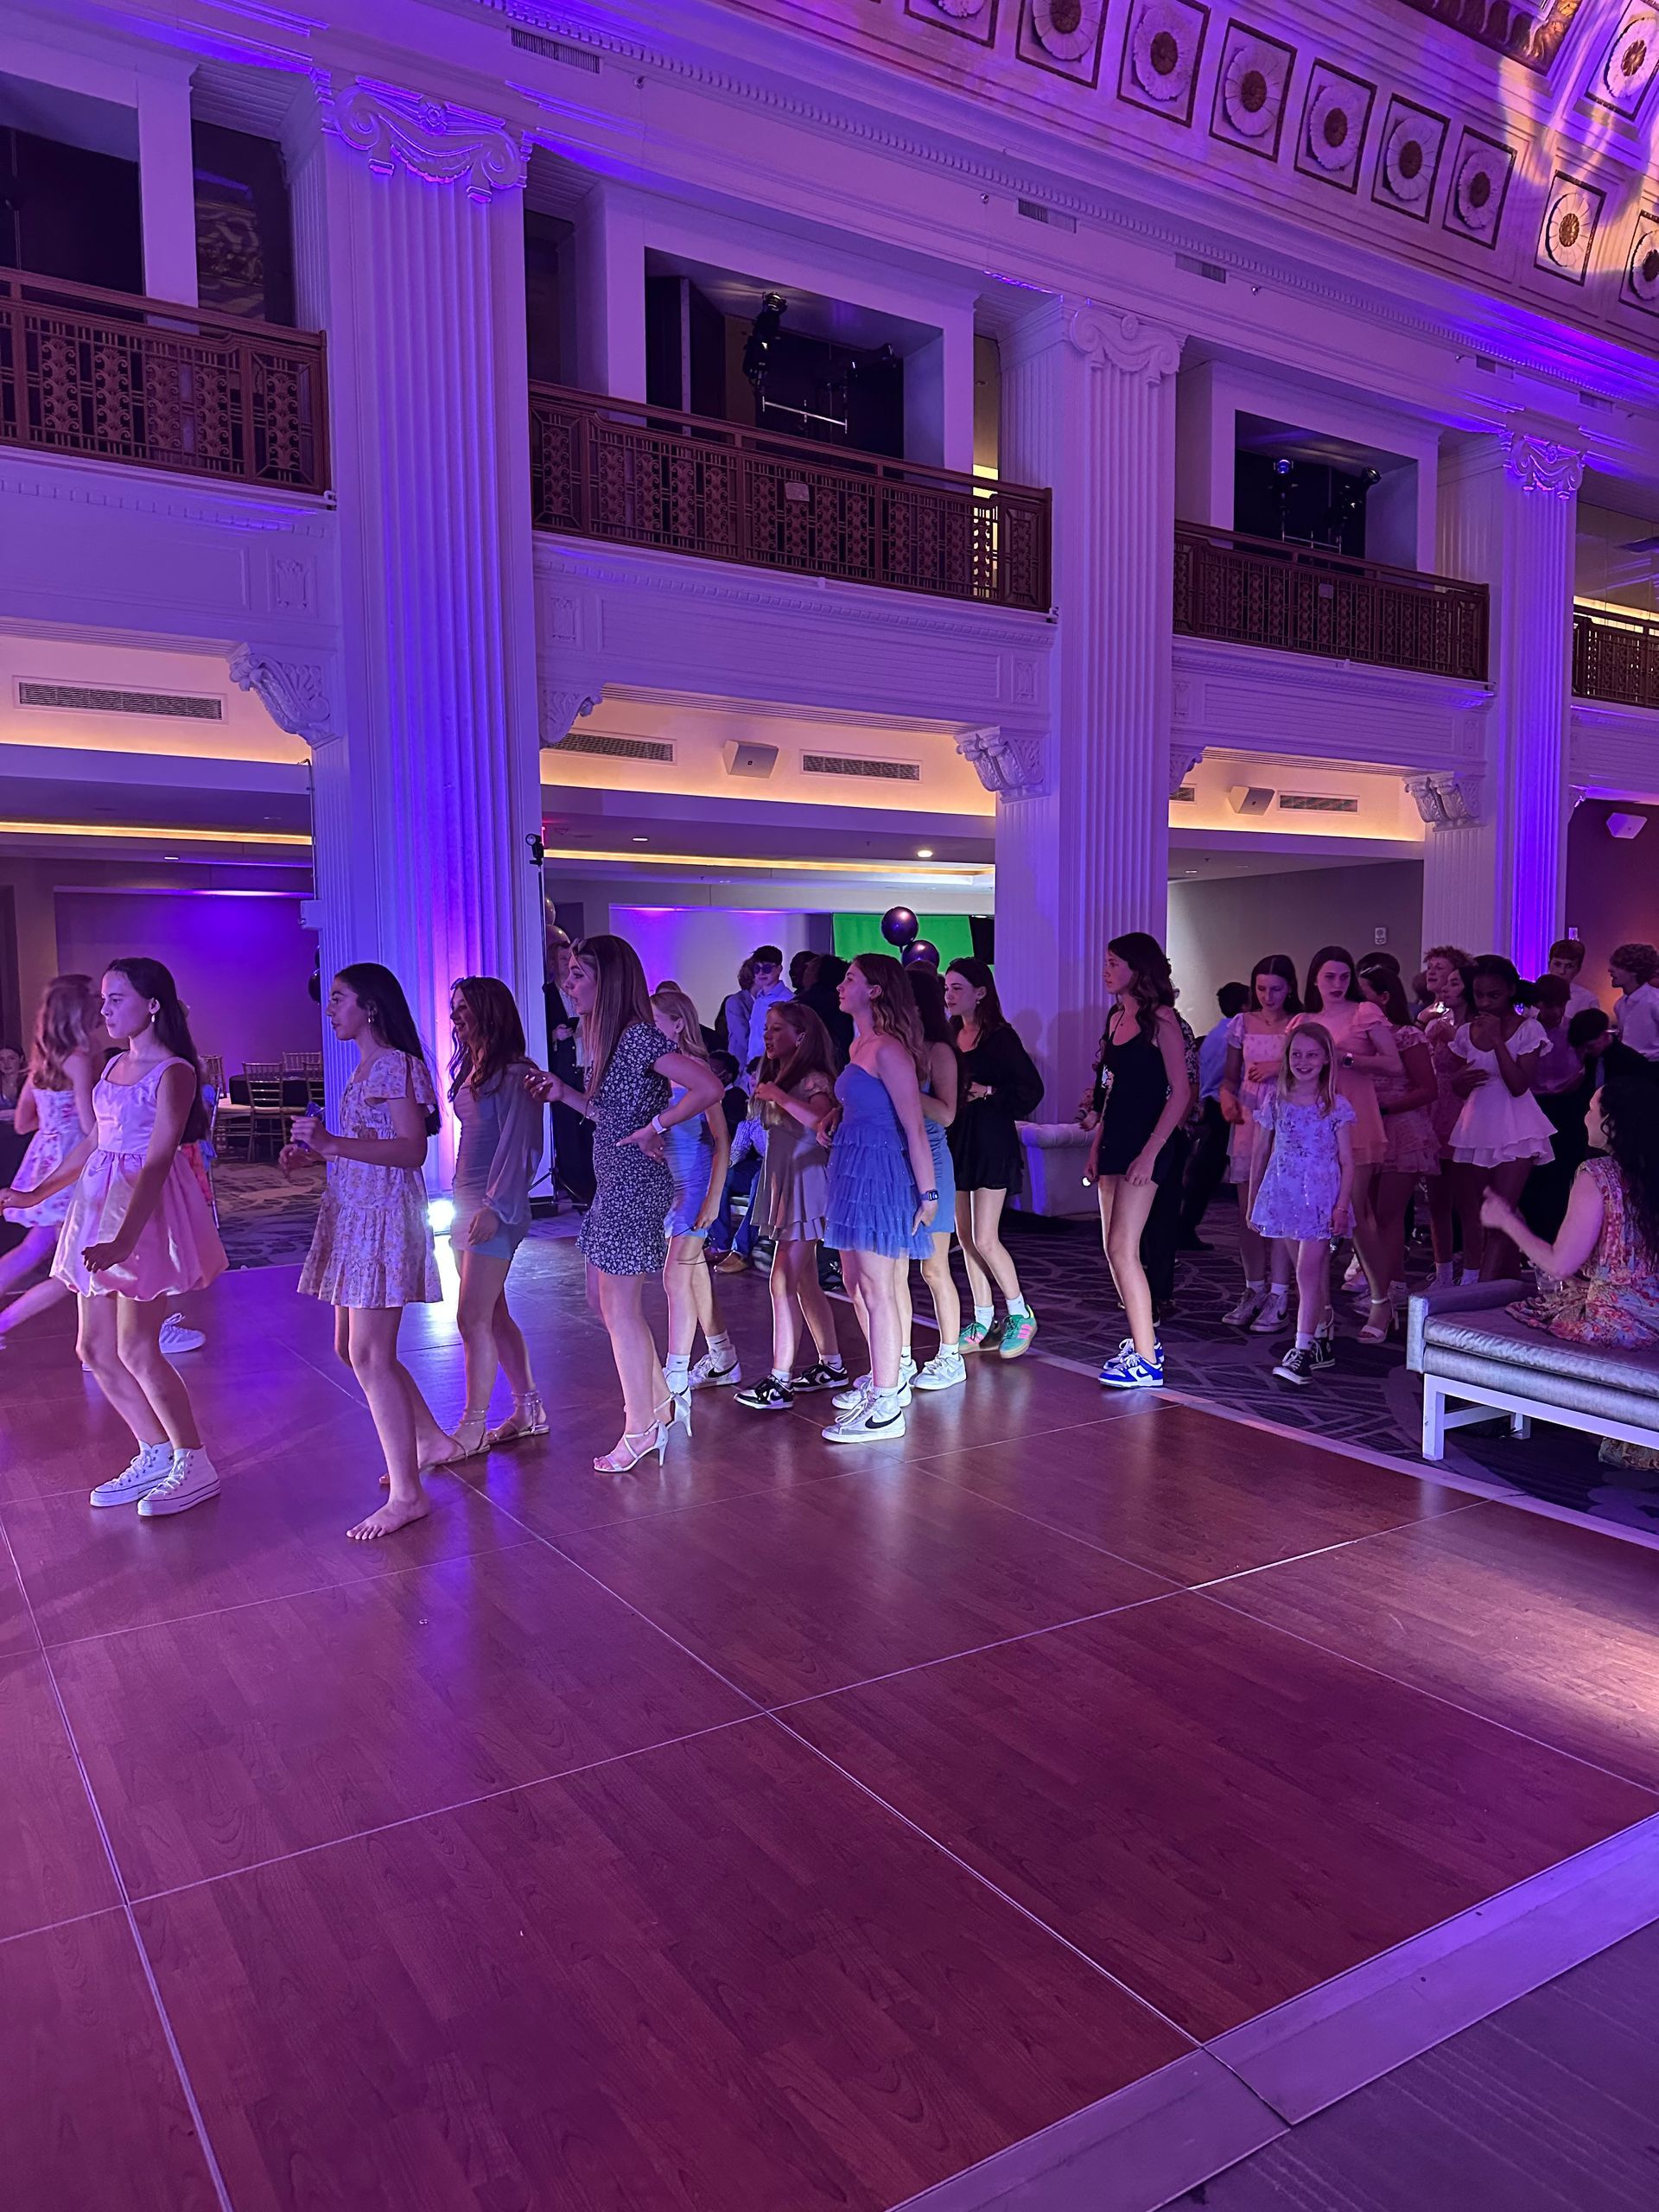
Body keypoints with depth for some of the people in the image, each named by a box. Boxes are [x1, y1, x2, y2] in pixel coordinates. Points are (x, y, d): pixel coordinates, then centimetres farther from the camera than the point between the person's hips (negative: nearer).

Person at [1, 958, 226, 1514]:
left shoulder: (173, 1072, -13)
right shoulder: (116, 1066, 13)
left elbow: (158, 1161, -22)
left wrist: (123, 1241, -30)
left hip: (146, 1209, -9)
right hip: (100, 1203, 9)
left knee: (136, 1350, -6)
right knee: (95, 1349, 10)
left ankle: (195, 1468, 7)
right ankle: (156, 1455, 23)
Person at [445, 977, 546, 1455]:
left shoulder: (513, 1074, -12)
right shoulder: (472, 1071, 13)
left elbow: (519, 1147, -16)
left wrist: (496, 1207, -20)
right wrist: (466, 1206, 15)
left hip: (496, 1209, -9)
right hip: (467, 1206, 9)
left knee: (473, 1319, -6)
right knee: (493, 1316, 13)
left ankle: (473, 1428, 4)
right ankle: (529, 1409, 23)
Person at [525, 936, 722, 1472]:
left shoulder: (638, 1036, -18)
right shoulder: (605, 1036, 12)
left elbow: (708, 1087, -28)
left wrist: (655, 1127, -20)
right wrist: (564, 1093, 10)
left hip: (633, 1185, -10)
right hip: (612, 1185, 10)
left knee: (620, 1308, -1)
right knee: (602, 1297, 17)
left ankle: (641, 1430, 12)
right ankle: (660, 1404, 29)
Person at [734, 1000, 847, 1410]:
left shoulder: (815, 1079, -13)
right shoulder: (774, 1076, 14)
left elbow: (822, 1121, -30)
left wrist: (780, 1097, -28)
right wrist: (770, 1095, 4)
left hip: (806, 1184, -9)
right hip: (782, 1182, 9)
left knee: (783, 1282, -12)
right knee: (805, 1282, 13)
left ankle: (779, 1382, -10)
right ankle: (831, 1366, 23)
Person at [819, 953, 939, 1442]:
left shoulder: (888, 1050, -15)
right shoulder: (860, 1045, 14)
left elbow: (915, 1126, -17)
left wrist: (927, 1192, -16)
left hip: (879, 1172, -10)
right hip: (854, 1171, 10)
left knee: (878, 1290, -5)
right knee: (857, 1282, 17)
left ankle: (886, 1409, 2)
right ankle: (882, 1382, 31)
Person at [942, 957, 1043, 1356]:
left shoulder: (1000, 1035, -8)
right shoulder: (950, 1037, 11)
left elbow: (1031, 1088, -10)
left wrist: (988, 1092, -18)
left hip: (991, 1142, -7)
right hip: (956, 1142, 7)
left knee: (985, 1239, -9)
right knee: (965, 1237, 8)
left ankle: (1021, 1314, 9)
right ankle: (983, 1322, 18)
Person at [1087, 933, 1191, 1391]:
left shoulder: (1160, 1020, -10)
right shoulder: (1116, 1017, 14)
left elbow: (1180, 1092, -14)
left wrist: (1150, 1153, -19)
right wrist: (1096, 1147, 13)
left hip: (1145, 1144, -8)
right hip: (1113, 1141, 8)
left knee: (1123, 1248, -12)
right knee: (1113, 1250, 10)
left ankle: (1146, 1361, -5)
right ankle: (1142, 1340, 23)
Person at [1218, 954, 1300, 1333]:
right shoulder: (1242, 1023, 10)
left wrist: (1281, 1067, -17)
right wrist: (1227, 1098, -5)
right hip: (1248, 1121, 4)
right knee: (1247, 1211, 5)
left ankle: (1278, 1298, 0)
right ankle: (1254, 1290, 17)